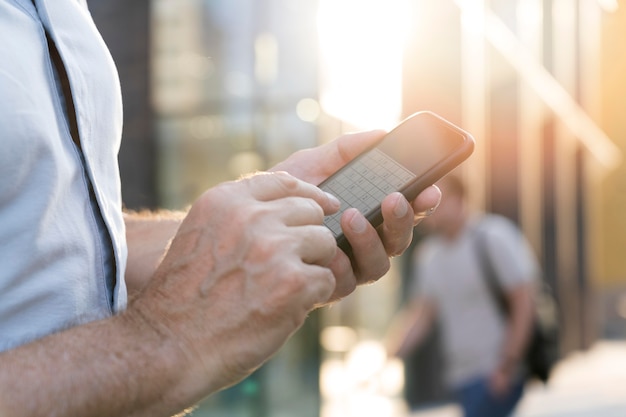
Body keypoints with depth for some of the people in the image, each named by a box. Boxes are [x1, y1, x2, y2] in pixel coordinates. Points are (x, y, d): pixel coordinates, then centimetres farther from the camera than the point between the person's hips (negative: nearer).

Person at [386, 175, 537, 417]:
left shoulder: (493, 236, -11)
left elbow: (524, 301, -13)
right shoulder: (428, 253, 9)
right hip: (459, 379, 7)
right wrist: (385, 355, -7)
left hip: (497, 378, -7)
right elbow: (420, 313, 9)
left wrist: (506, 367, -16)